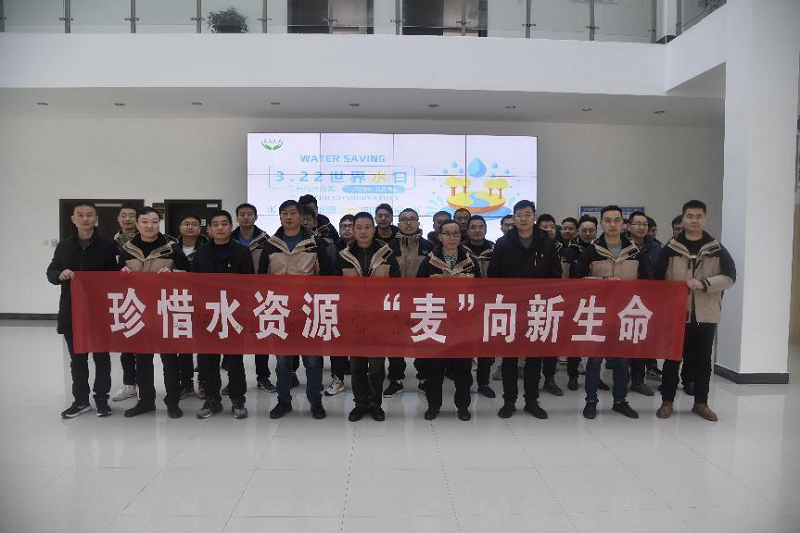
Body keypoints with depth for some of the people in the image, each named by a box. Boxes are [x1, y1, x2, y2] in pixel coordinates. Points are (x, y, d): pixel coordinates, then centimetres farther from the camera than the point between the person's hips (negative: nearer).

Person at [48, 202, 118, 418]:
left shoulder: (107, 246, -4)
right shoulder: (64, 246, 6)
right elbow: (51, 273, 10)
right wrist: (60, 275, -13)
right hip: (71, 312, 3)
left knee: (101, 357, 7)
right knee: (77, 358, 13)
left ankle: (101, 399, 20)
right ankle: (80, 400, 25)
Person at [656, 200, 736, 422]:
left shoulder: (717, 249, 3)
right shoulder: (670, 249, 0)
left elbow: (730, 277, -3)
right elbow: (658, 279, 2)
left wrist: (703, 283, -17)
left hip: (706, 314, 1)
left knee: (702, 360, 10)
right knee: (672, 359, 5)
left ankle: (701, 403, 24)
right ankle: (667, 401, 16)